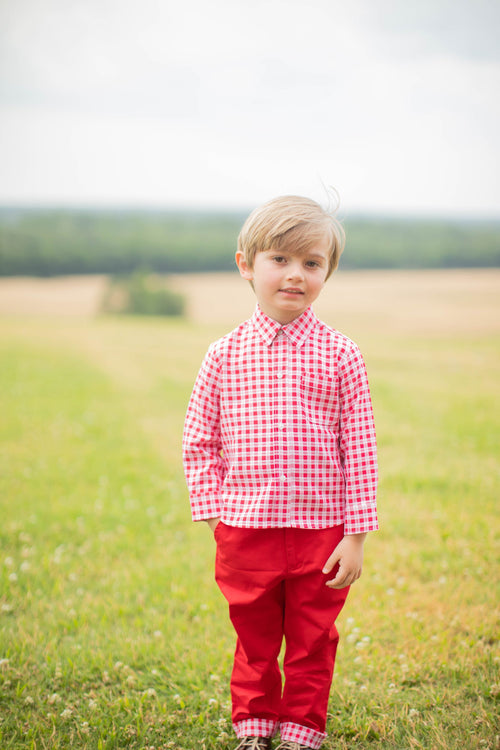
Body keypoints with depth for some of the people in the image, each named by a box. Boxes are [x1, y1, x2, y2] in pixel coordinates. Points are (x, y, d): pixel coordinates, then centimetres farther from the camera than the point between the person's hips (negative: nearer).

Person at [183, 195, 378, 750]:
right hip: (245, 530, 1)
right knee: (254, 638, 16)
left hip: (320, 531, -1)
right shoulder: (224, 355, -2)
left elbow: (359, 451, -3)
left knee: (312, 642, 12)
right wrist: (212, 512, -2)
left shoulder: (340, 356, -4)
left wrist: (355, 535, -5)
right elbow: (199, 441, 5)